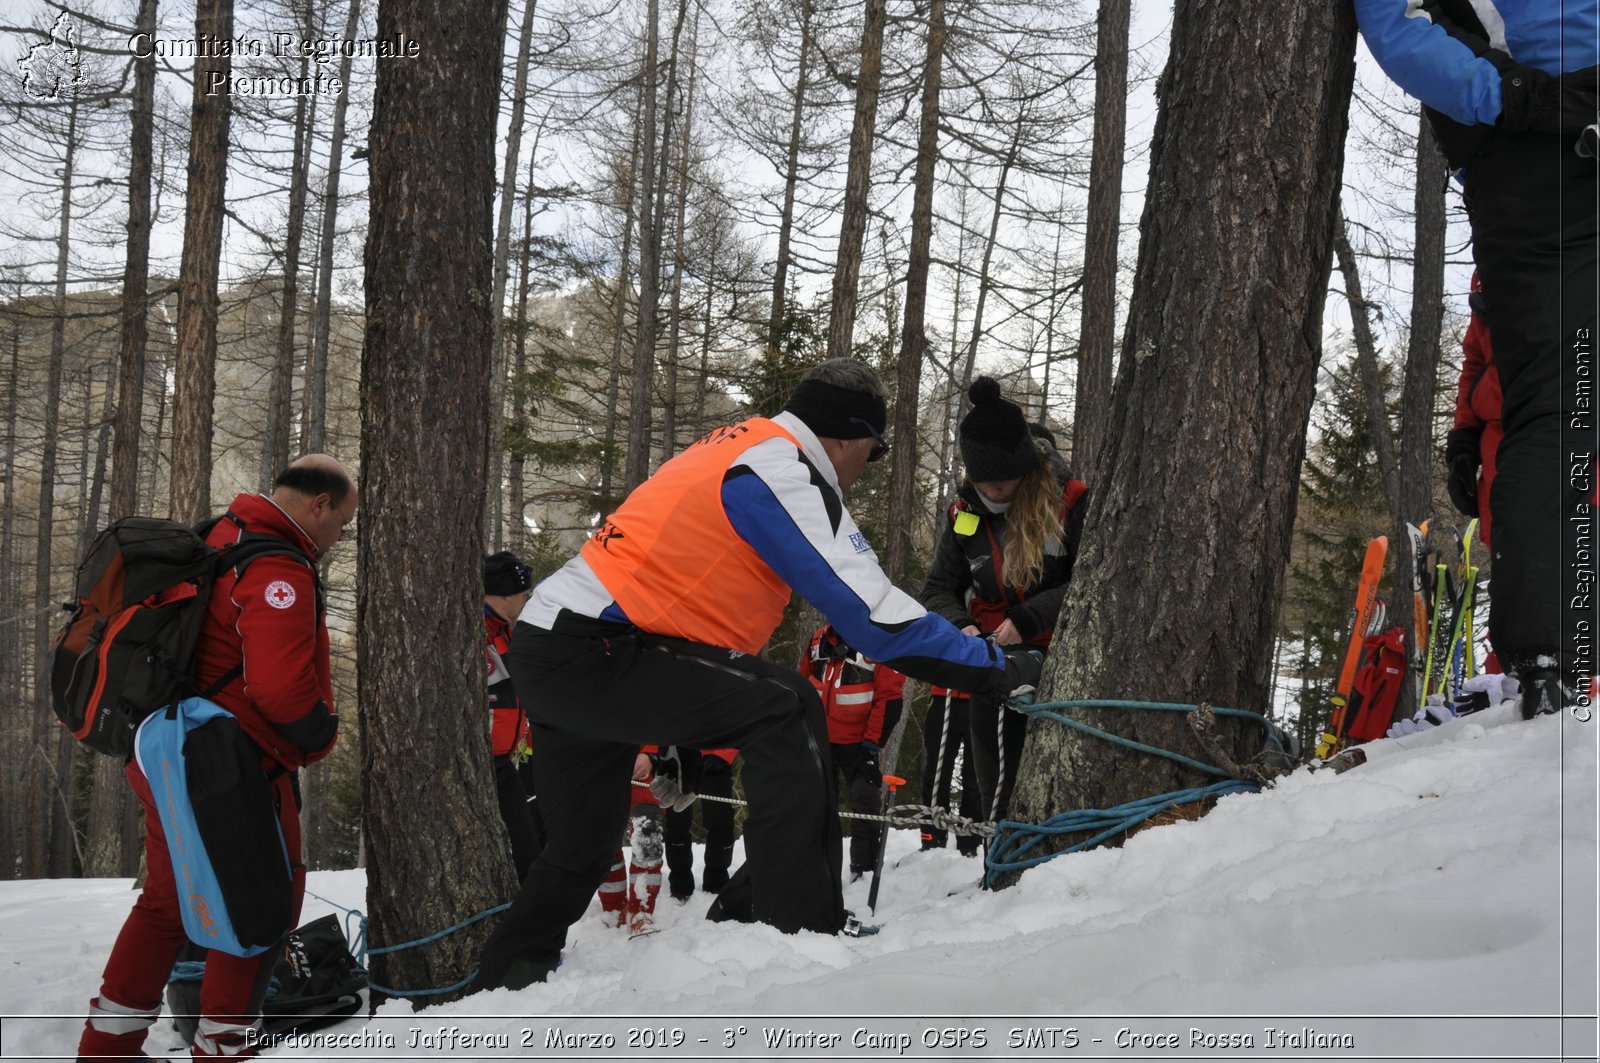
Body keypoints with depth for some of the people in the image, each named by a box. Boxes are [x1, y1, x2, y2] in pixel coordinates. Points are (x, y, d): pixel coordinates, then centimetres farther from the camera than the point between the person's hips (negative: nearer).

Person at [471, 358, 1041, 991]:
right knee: (785, 710, -18)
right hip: (591, 652, -11)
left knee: (578, 850, 24)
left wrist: (682, 743, 35)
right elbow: (872, 613, -19)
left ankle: (504, 981, 39)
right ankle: (800, 927, -19)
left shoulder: (732, 450, 21)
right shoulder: (783, 469, -11)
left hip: (545, 654, 11)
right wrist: (996, 668, -13)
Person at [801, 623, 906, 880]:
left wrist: (871, 743, -16)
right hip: (818, 739, 5)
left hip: (856, 742, -5)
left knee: (865, 803, -10)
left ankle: (864, 870, -1)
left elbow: (888, 698, -14)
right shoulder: (821, 638, 5)